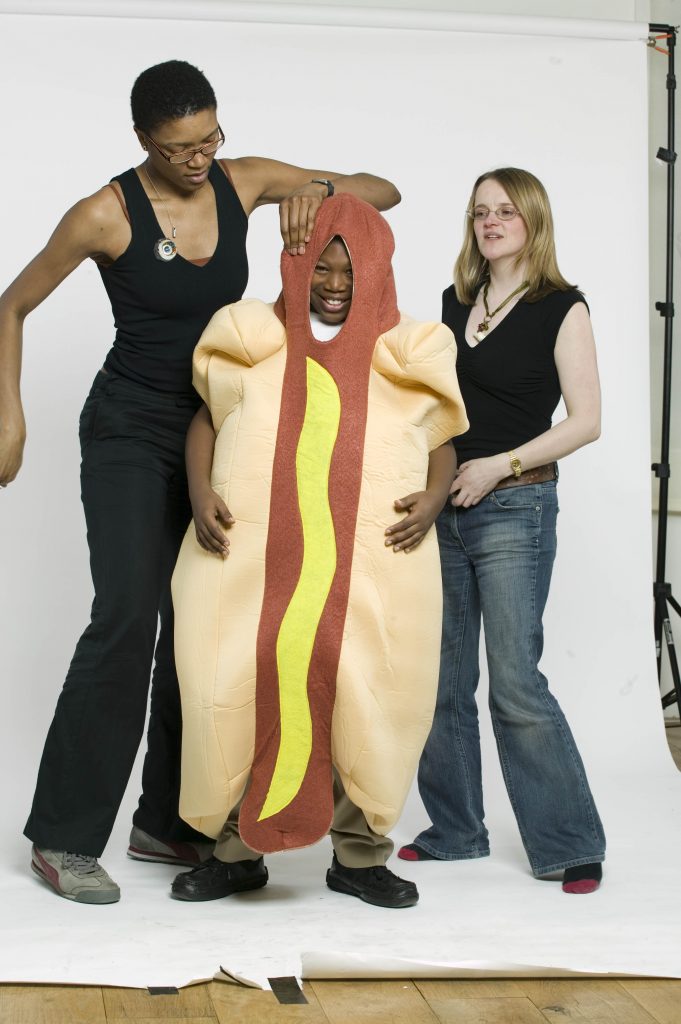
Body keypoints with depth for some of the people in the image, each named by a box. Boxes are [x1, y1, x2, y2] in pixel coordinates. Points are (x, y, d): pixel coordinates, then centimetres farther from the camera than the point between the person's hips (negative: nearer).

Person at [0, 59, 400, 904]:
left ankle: (166, 821, 17)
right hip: (130, 434, -5)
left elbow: (385, 192, 1)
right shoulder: (105, 216, -14)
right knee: (128, 620, -17)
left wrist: (321, 189, -21)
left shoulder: (244, 183, -2)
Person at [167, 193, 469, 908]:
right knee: (242, 692, -4)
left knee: (365, 702, -2)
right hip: (254, 559, 0)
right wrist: (199, 491, 0)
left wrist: (434, 498, -4)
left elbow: (441, 440, 16)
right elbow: (206, 418, 17)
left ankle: (359, 855, 12)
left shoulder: (404, 353, 14)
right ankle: (238, 849, 11)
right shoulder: (256, 340, 14)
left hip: (374, 562, 0)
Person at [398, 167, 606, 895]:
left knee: (515, 681, -9)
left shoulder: (561, 308, -3)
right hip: (442, 506, 6)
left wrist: (499, 466, -15)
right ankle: (454, 830, 20)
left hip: (514, 509, -6)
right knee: (442, 677, 8)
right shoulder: (455, 303, 13)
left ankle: (569, 843, 2)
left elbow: (585, 420, -8)